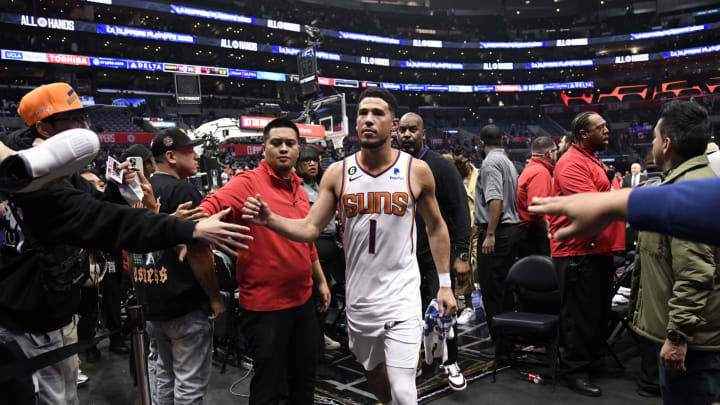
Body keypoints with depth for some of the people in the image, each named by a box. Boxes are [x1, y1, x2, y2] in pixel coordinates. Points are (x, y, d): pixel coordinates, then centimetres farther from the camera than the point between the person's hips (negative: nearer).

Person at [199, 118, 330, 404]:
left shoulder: (299, 190, 9)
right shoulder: (249, 183, -14)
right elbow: (209, 208, -31)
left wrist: (321, 281, 21)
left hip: (303, 299, 7)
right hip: (264, 305, -7)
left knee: (305, 376, 22)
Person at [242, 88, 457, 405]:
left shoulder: (417, 171, -5)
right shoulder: (337, 173, -2)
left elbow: (436, 227, 6)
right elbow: (310, 228, -2)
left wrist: (445, 283, 4)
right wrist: (270, 220, -20)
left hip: (401, 296, -2)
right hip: (358, 296, 3)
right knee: (373, 371, 22)